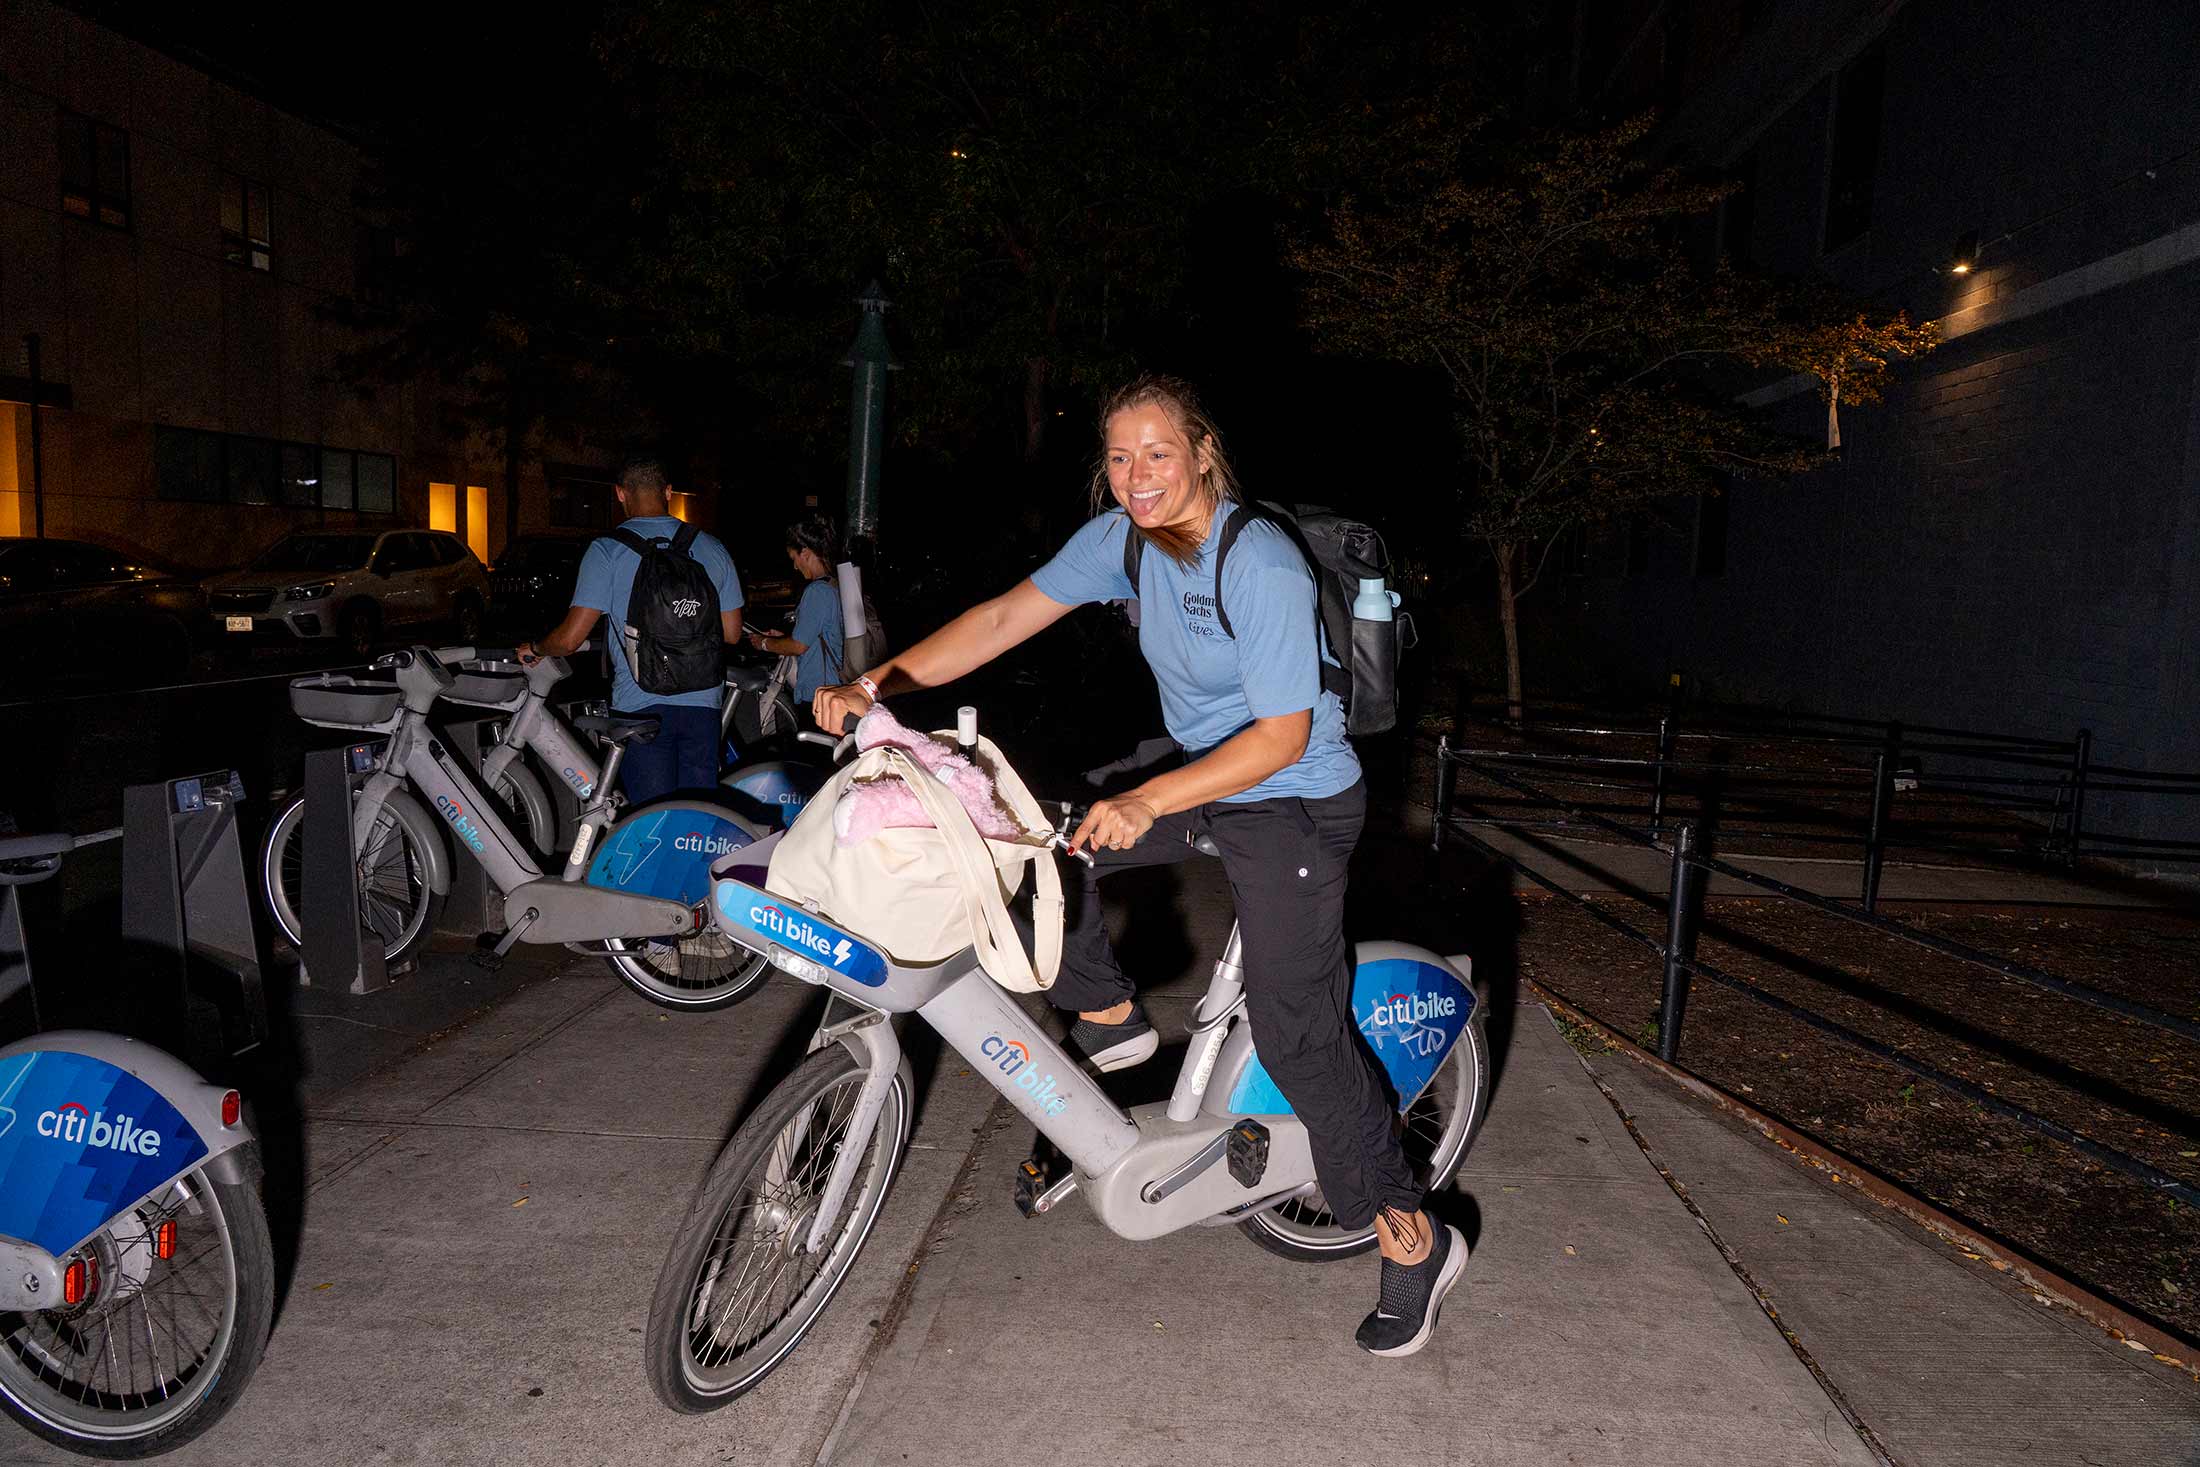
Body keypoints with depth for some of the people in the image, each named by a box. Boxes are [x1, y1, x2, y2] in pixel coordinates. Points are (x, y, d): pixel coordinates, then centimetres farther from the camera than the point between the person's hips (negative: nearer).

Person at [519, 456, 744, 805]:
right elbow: (731, 633, 11)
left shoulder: (607, 550, -5)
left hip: (640, 702, -3)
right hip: (702, 702, 3)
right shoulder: (712, 548, 5)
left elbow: (570, 639, -8)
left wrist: (534, 649, 13)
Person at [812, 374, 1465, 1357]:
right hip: (1195, 774, 7)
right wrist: (874, 684, -16)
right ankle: (1109, 1019, 15)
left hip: (1294, 802, -7)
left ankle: (1412, 1239, 10)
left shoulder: (1261, 565, -24)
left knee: (1295, 1032, -7)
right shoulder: (1123, 537, -3)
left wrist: (1146, 803, -32)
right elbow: (1006, 617, -5)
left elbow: (1282, 736, -23)